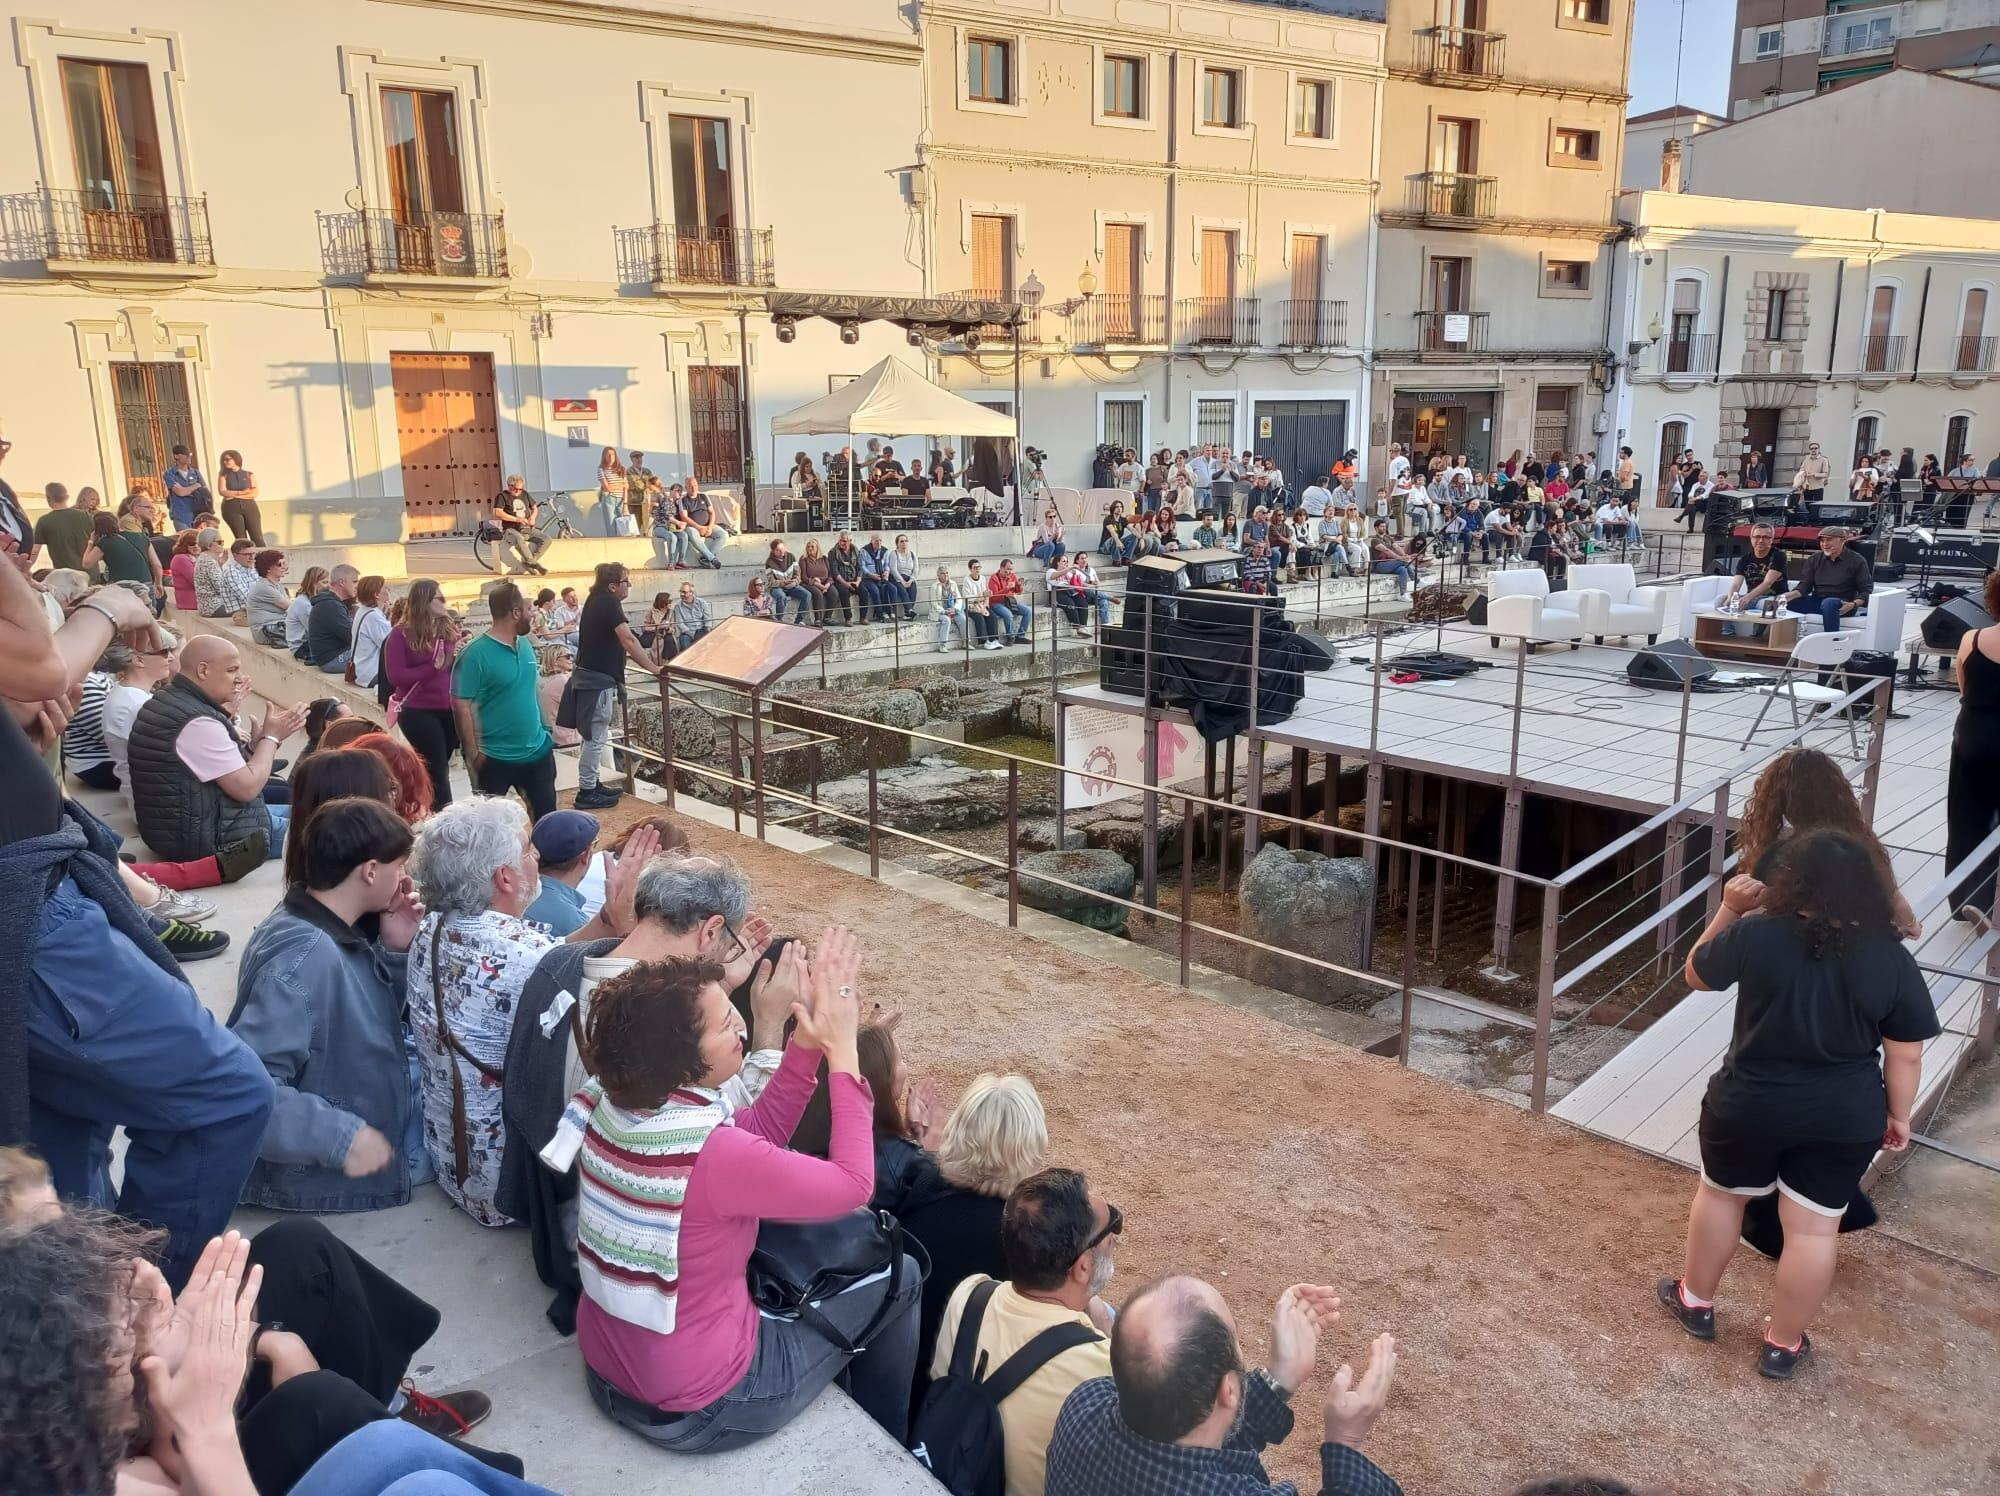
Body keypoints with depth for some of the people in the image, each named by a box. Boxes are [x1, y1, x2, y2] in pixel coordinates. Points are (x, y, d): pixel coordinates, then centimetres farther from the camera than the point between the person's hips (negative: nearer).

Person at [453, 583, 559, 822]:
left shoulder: (525, 645, 4)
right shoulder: (476, 654, -18)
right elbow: (461, 704, -17)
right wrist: (473, 752, -16)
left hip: (537, 749, 7)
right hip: (496, 757, -6)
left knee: (547, 815, 16)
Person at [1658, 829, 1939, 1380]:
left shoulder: (1755, 935, -17)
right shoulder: (1894, 960, -10)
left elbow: (1697, 975, 1)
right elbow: (1906, 1055, -4)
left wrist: (1729, 910, 3)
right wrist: (1897, 1115, 10)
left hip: (1750, 1105, -1)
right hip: (1845, 1118, 2)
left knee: (1720, 1194, 21)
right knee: (1813, 1228, 13)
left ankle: (1695, 1301, 37)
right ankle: (1782, 1345, 27)